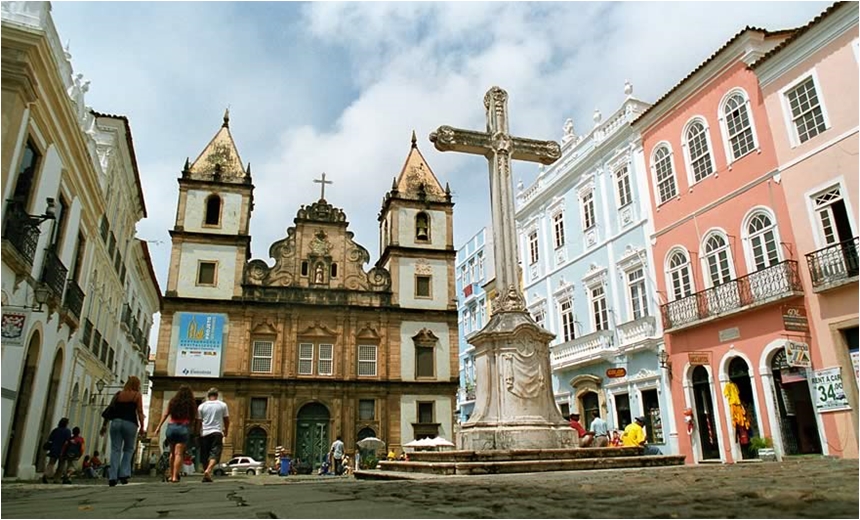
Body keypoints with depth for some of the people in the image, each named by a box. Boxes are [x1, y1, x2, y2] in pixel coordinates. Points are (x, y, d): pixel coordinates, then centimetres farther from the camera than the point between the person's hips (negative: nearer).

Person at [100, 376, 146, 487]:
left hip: (116, 422, 3)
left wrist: (104, 425, 17)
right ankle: (123, 474, 3)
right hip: (130, 423, -3)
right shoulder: (137, 395, 4)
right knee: (128, 449, 13)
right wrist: (142, 427, -1)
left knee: (115, 450, 4)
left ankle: (112, 477, -4)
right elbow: (140, 412, -2)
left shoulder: (118, 394, 14)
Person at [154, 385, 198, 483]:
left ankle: (171, 475, 23)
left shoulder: (172, 402, 11)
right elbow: (193, 419, 1)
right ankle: (175, 476, -11)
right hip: (183, 428, -3)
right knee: (179, 453, -3)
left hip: (171, 427, 3)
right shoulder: (191, 404, 3)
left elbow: (165, 414, 6)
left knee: (172, 452, 17)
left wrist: (159, 427, 6)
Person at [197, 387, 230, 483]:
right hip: (217, 432, -2)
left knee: (205, 455, 11)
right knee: (215, 454, -7)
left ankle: (206, 474, 16)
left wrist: (198, 433, 18)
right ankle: (208, 471, -28)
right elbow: (227, 420, 8)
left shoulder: (201, 406, 6)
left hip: (204, 433, 2)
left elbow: (199, 421, 6)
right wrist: (226, 431, 22)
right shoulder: (222, 405, 4)